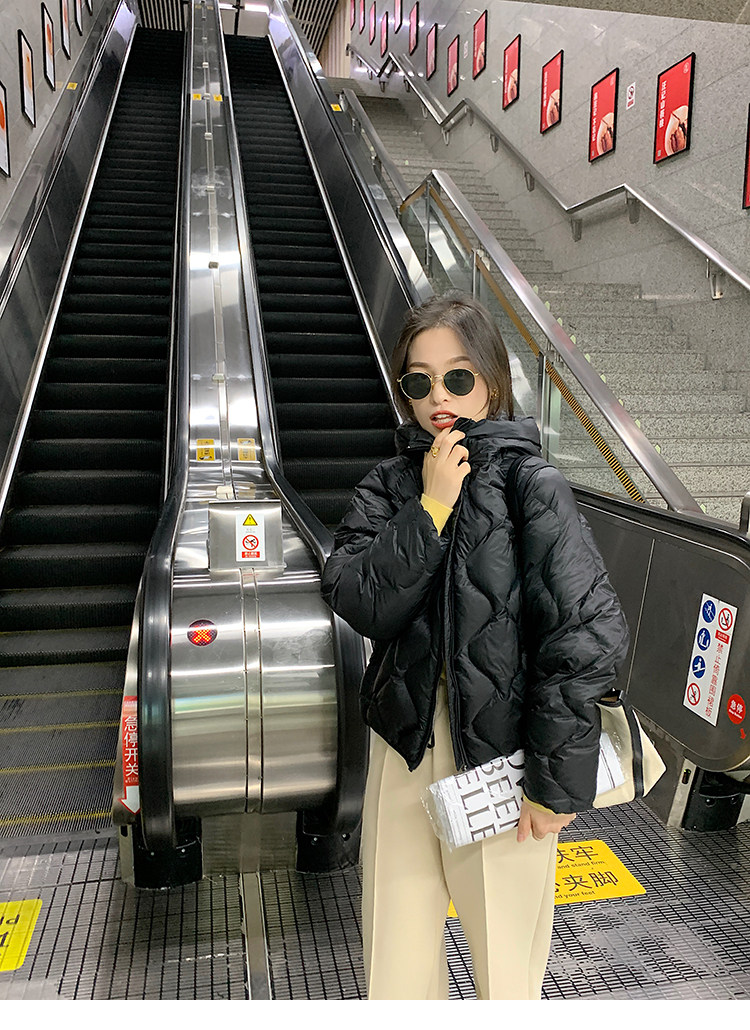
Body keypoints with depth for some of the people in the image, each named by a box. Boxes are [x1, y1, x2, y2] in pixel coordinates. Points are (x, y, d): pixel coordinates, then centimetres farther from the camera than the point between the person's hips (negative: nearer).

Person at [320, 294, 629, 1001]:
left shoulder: (532, 489, -9)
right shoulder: (388, 487, 3)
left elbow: (588, 635, -13)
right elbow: (357, 602, -11)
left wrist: (556, 780, -11)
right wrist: (431, 507, -18)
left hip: (500, 757, -3)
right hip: (405, 750, 3)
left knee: (506, 967, 15)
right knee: (394, 966, 15)